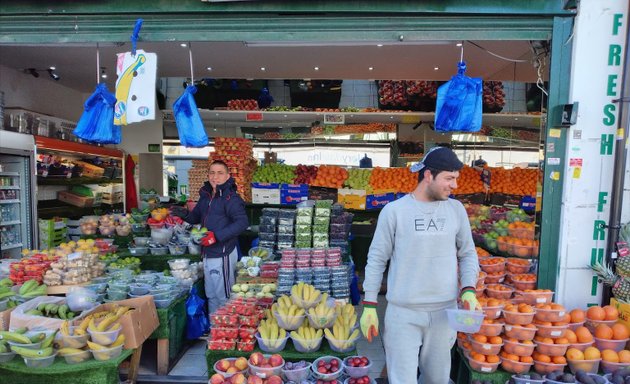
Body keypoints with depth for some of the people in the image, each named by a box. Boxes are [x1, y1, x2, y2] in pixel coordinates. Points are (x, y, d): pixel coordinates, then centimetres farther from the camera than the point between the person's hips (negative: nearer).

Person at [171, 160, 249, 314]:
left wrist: (217, 236, -28)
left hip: (222, 254, -8)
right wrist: (185, 214, -1)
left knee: (223, 296, 4)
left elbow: (242, 222, -24)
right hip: (208, 253, 8)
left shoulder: (231, 198, -14)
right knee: (211, 295, 20)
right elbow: (196, 217, 22)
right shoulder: (205, 195, 10)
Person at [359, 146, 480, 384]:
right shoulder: (394, 211, -8)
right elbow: (376, 260, -3)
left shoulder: (456, 210, 2)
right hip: (402, 313, -3)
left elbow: (468, 254, 11)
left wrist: (468, 291, -6)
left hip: (445, 312, 4)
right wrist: (369, 306, -4)